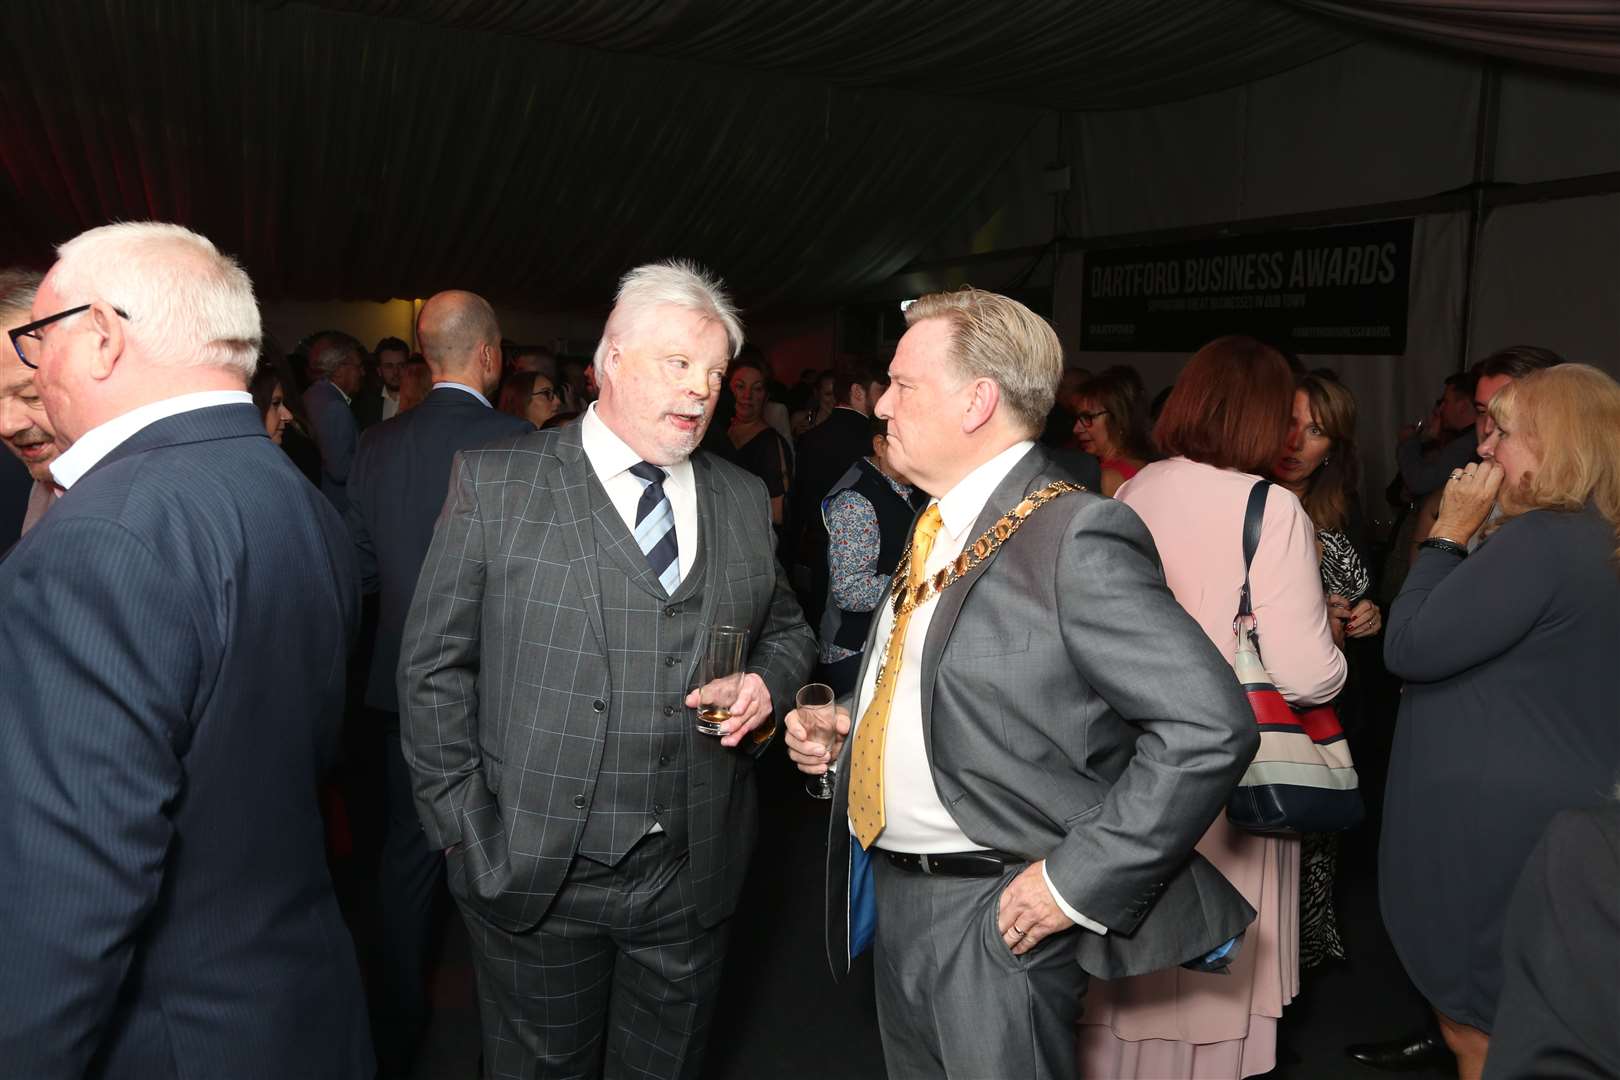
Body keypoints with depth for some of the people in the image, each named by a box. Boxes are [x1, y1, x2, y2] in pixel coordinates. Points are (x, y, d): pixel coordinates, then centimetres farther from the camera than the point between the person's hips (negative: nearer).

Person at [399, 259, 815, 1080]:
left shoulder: (744, 500, 6)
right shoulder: (494, 481, -5)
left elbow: (785, 628, 17)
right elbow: (436, 664, -4)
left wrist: (769, 683, -6)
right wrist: (464, 826, -7)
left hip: (695, 876, 3)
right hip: (535, 872, -3)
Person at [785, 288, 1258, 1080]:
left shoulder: (1076, 536, -19)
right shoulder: (937, 527, 7)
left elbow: (1212, 726, -23)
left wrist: (1076, 881, -20)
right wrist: (844, 730, 3)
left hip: (995, 915, -8)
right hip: (892, 893, 8)